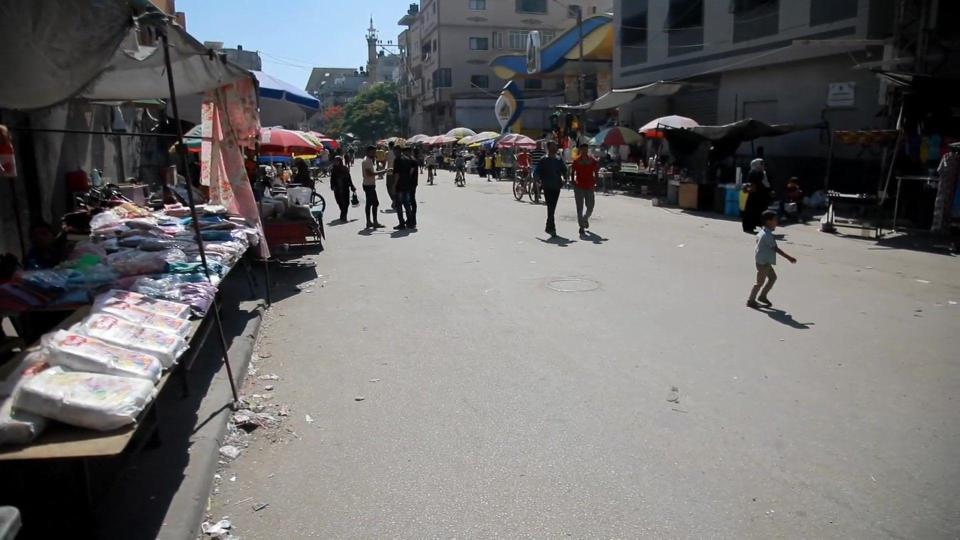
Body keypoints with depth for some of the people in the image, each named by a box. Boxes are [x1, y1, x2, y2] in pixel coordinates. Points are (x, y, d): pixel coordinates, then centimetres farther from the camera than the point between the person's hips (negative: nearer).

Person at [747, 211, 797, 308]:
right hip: (763, 262, -10)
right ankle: (751, 301, 10)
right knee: (760, 282, 0)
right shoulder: (767, 235, -24)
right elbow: (776, 249, -24)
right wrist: (789, 258, -21)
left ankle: (763, 296, 26)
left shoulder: (762, 232, 6)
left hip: (765, 261, 10)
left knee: (773, 277, 17)